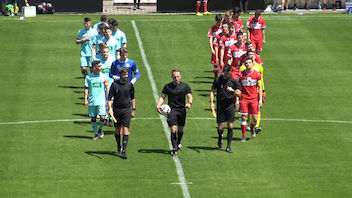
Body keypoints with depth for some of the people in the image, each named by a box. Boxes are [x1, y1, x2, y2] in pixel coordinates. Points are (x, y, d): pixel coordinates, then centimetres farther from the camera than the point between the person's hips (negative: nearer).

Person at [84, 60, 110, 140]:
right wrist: (85, 99, -2)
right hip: (92, 101, 1)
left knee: (102, 117, -11)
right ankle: (96, 134, 19)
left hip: (101, 101, -1)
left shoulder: (104, 77, 2)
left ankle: (100, 129, 17)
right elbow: (86, 89, 5)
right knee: (93, 118, 5)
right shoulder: (88, 77, 1)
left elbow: (107, 88, 4)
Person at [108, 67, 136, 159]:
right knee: (117, 130, 11)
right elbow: (110, 98, -5)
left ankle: (124, 151, -12)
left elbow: (133, 97, 14)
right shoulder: (114, 85, -4)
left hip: (126, 110, 0)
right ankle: (119, 147, 32)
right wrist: (110, 109, -18)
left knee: (125, 130, -10)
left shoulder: (129, 85, 2)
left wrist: (133, 109, 13)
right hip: (116, 110, 0)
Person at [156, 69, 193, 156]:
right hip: (171, 110, -2)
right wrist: (158, 105, -13)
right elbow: (162, 97, 5)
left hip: (182, 110, 2)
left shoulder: (185, 86, 2)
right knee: (173, 129, -13)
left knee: (181, 129, 15)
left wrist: (189, 103, -26)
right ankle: (174, 148, -11)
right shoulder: (167, 86, 2)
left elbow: (190, 96, -4)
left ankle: (178, 143, 42)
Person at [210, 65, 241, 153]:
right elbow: (212, 91, 6)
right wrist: (211, 102, -7)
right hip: (220, 106, 0)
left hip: (230, 106, 0)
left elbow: (239, 94, 0)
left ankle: (228, 146, 3)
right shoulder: (217, 80, 1)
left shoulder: (233, 81, 1)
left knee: (230, 126, -5)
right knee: (221, 127, -1)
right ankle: (220, 138, 32)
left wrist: (232, 90, -20)